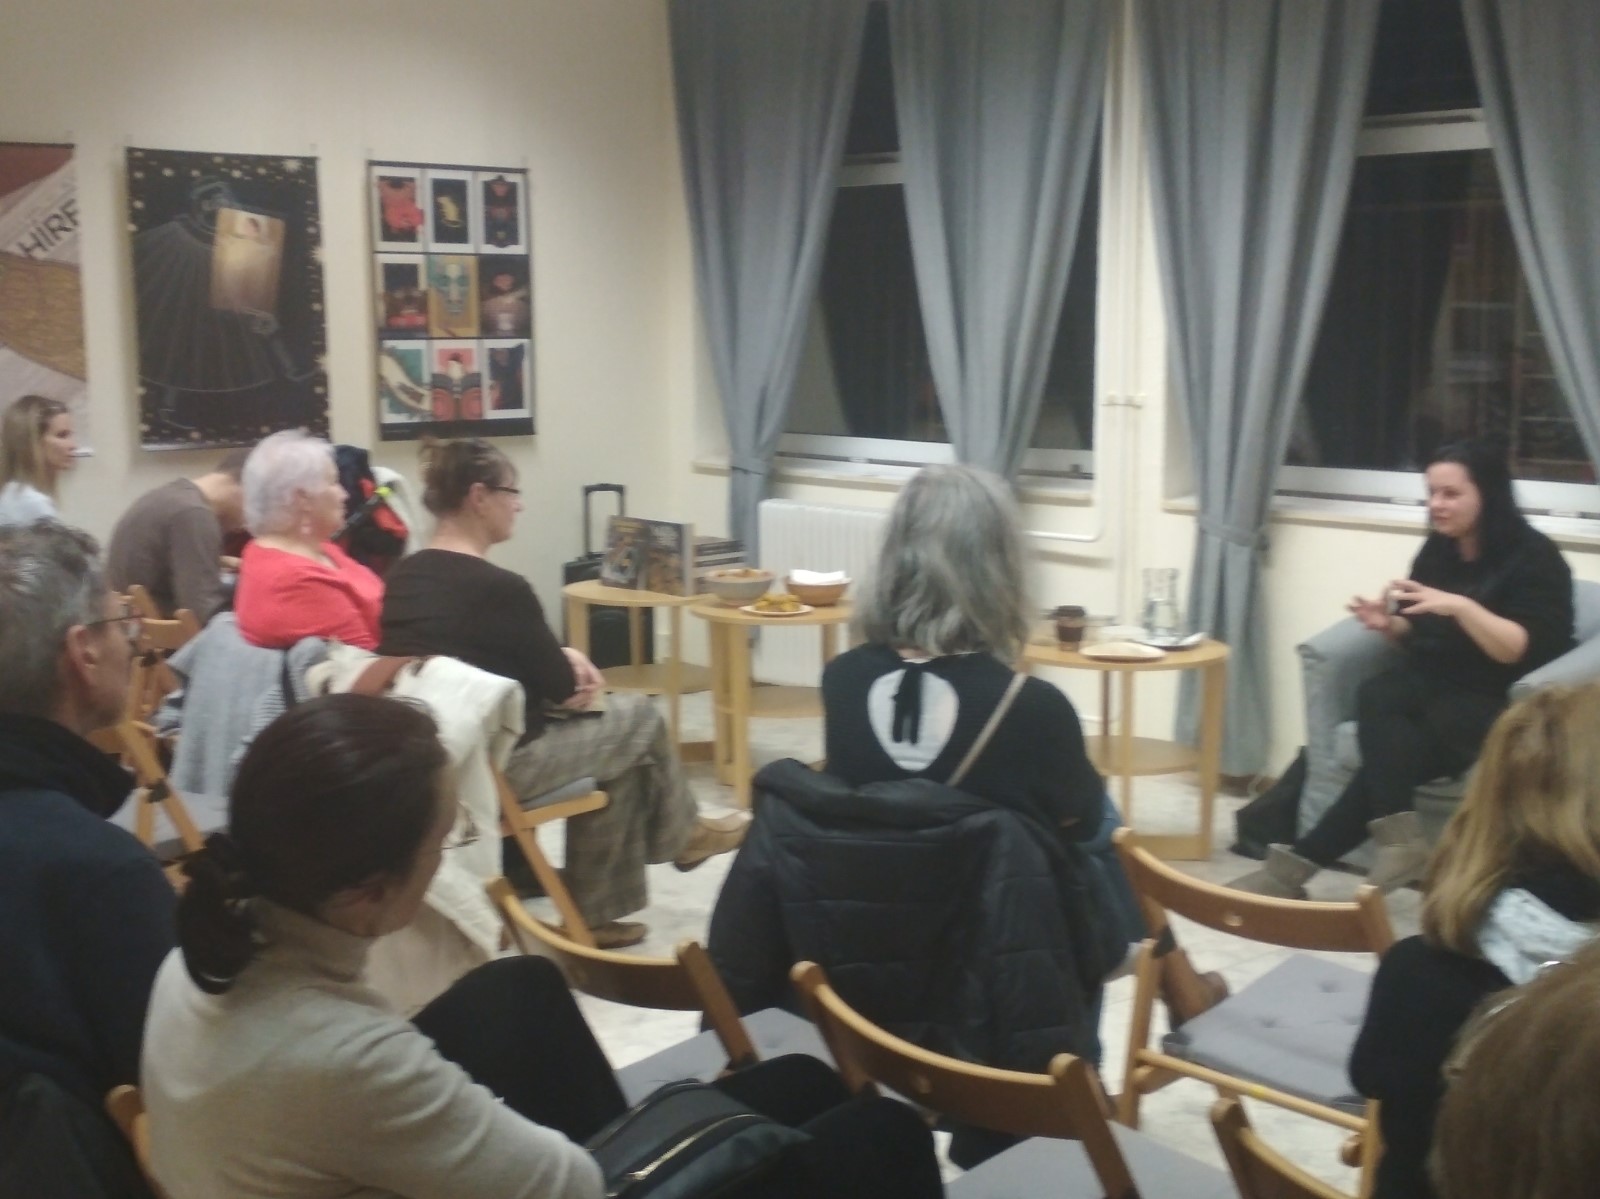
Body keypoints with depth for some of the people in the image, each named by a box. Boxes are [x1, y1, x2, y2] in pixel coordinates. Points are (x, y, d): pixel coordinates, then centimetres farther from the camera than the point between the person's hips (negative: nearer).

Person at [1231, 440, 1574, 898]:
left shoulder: (1534, 558, -9)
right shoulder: (1439, 549, 9)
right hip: (1433, 684, 6)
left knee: (1388, 747, -30)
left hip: (1502, 703, -6)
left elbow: (1527, 652, -19)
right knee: (1375, 696, -29)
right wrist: (1390, 624, -4)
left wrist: (1461, 607, -29)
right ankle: (1397, 839, -31)